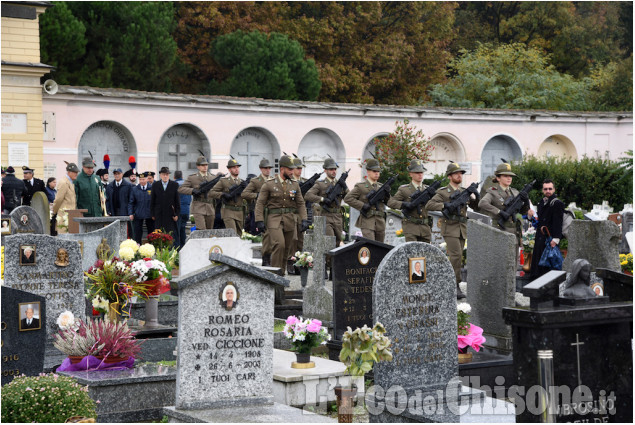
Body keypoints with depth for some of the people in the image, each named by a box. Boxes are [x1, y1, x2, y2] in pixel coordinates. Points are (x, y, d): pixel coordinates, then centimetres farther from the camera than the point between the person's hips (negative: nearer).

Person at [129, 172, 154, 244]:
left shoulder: (152, 189, 1)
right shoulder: (134, 189, 5)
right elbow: (131, 203, 6)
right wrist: (131, 213, -4)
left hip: (149, 215, 0)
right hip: (138, 215, 0)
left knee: (151, 232, 6)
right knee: (137, 233, 0)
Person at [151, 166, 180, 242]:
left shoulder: (174, 185, 3)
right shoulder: (155, 185, 6)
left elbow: (177, 201, 3)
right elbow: (152, 201, 9)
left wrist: (177, 214, -1)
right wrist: (152, 214, 4)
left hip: (170, 215, -1)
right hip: (158, 215, 1)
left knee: (171, 235, -4)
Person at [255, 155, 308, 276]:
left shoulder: (294, 184, 10)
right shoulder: (269, 184, -2)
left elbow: (301, 203, 12)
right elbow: (260, 203, -2)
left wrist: (304, 220, 0)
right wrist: (259, 220, -11)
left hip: (290, 219, 4)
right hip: (274, 218, -4)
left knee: (286, 248, 6)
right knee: (279, 244, -21)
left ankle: (281, 274, 18)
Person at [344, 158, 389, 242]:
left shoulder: (380, 186, 15)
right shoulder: (361, 186, -1)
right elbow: (347, 198, -8)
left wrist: (387, 195, -8)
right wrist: (362, 205, -14)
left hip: (380, 222, 6)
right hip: (367, 222, -6)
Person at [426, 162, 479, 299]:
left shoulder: (464, 192, 14)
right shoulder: (443, 192, -3)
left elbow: (474, 206, 11)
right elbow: (429, 205, -12)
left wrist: (474, 198, -10)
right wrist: (445, 206, -23)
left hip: (462, 228, 6)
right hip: (449, 228, -6)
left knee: (457, 257, 7)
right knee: (456, 255, -16)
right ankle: (455, 286, -13)